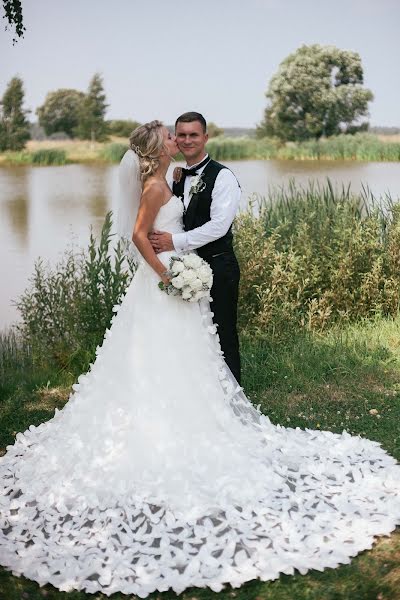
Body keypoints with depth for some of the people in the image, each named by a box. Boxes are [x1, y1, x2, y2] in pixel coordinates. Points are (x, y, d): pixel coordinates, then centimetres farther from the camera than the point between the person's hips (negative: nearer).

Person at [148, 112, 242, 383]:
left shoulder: (223, 177, -9)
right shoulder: (178, 177, 13)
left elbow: (219, 225, -19)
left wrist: (176, 241, -22)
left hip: (217, 268, -7)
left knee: (223, 338, 0)